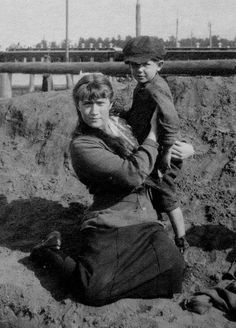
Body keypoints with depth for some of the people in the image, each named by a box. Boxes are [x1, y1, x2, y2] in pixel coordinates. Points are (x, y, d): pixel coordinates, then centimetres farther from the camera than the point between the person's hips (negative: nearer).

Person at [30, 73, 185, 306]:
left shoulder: (119, 124, 14)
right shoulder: (82, 145, -10)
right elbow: (133, 174, -19)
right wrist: (153, 136, -6)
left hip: (144, 221, 6)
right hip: (107, 225, -6)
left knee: (173, 267, -21)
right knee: (94, 293, -21)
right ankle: (49, 253, 7)